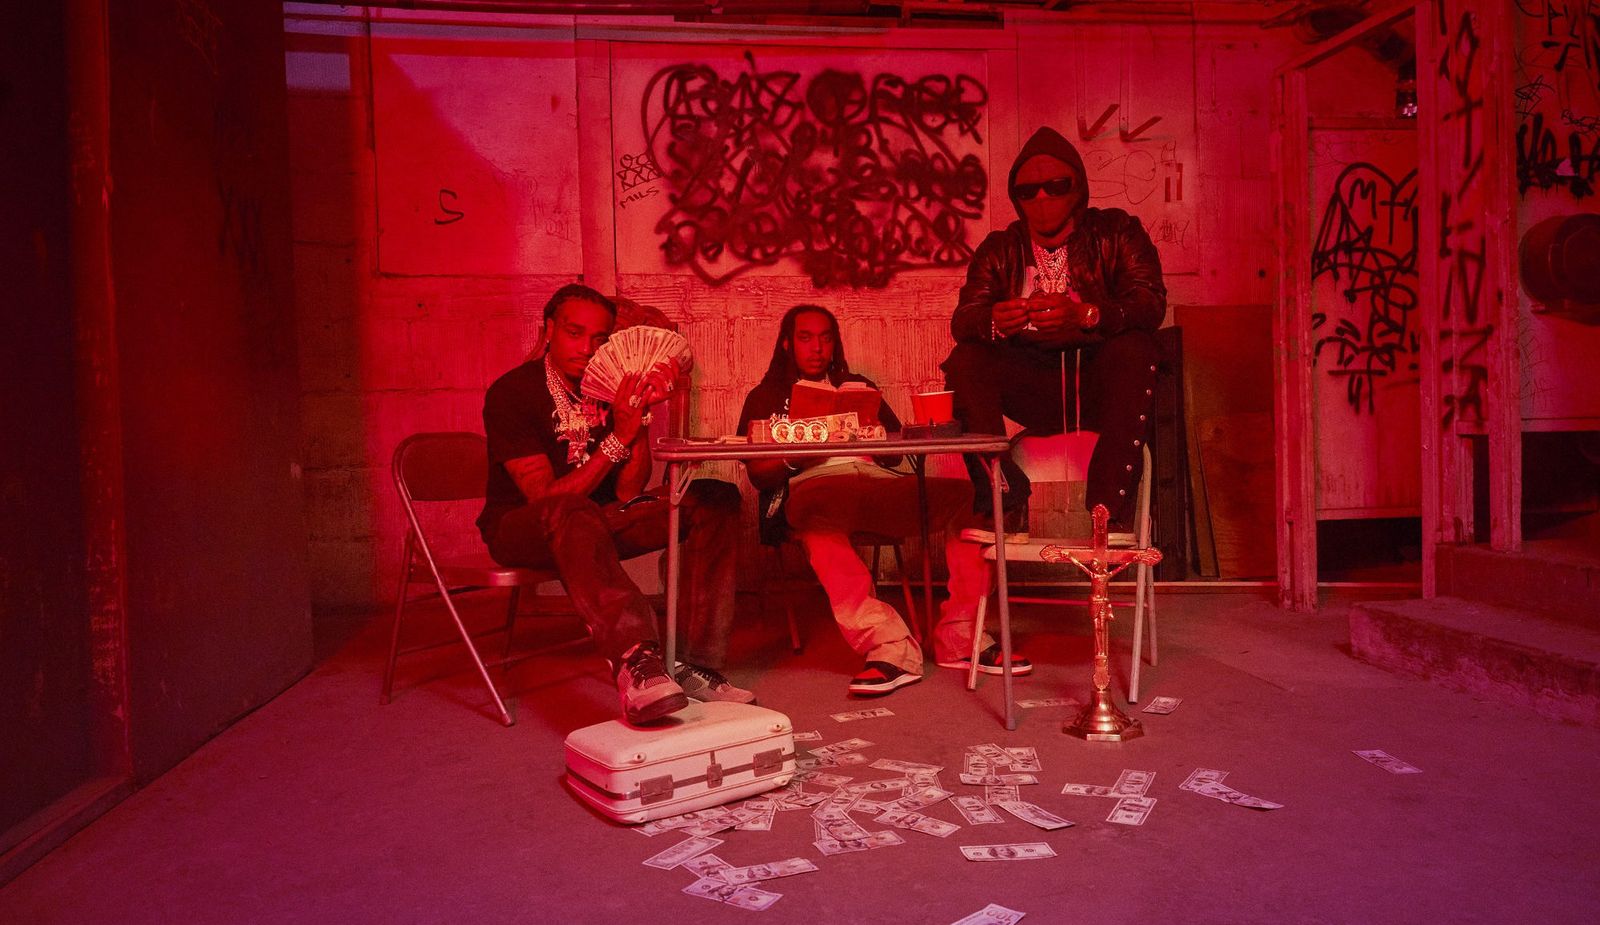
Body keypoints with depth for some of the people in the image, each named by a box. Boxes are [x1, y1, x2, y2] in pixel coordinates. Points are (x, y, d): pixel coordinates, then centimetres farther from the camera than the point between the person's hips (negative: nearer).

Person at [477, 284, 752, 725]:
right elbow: (547, 498, -22)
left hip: (599, 522, 5)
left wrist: (641, 416, -21)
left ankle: (698, 666, -25)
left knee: (715, 500, -13)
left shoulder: (616, 387, -1)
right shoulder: (511, 392, -14)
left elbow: (627, 493, -8)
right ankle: (637, 661, -54)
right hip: (524, 528, -5)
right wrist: (618, 438, -29)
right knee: (572, 513, -41)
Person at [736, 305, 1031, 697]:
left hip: (878, 482, 4)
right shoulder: (767, 396, 23)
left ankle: (960, 637, -22)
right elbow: (758, 474, 9)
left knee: (966, 496, -24)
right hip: (812, 485, -3)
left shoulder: (858, 387, 32)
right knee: (820, 510, -43)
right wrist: (794, 457, -10)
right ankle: (891, 646, -46)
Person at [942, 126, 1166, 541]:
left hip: (1100, 383, -1)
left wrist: (1084, 315, -33)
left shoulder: (1116, 232, 6)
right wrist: (994, 322, -31)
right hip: (1035, 390, 2)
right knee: (964, 362, -23)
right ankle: (1008, 505, -25)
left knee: (1134, 349, -32)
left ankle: (1113, 508, -30)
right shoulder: (1000, 250, 12)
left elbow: (1151, 304, -11)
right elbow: (962, 319, -4)